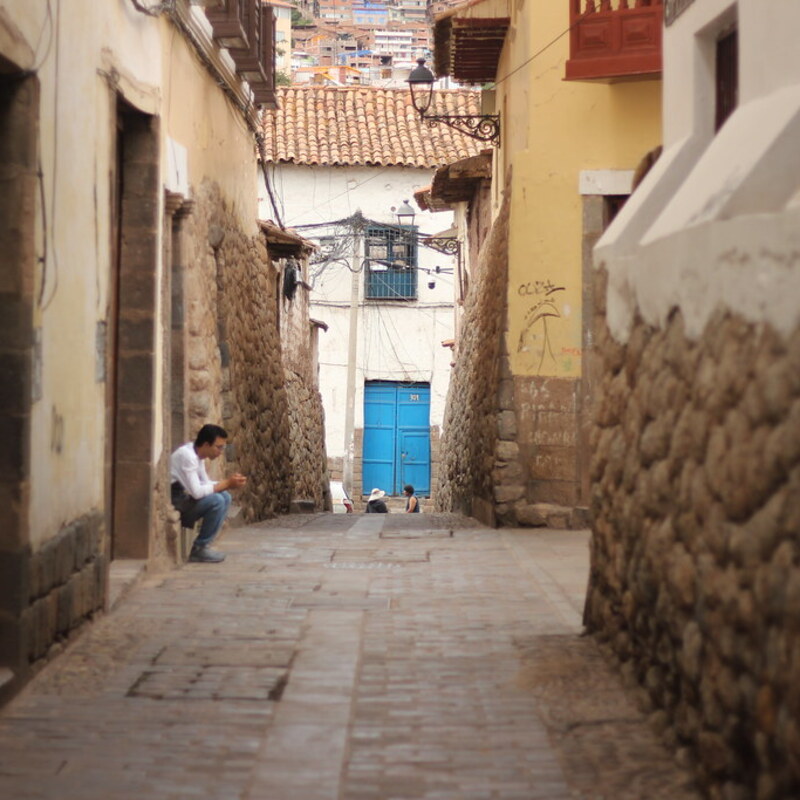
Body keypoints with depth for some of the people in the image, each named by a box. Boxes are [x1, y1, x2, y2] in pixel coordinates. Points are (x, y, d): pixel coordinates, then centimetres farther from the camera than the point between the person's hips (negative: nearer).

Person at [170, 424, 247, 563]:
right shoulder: (187, 456, -22)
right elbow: (197, 492, -28)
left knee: (225, 497, 5)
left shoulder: (197, 454, 8)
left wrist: (230, 482, -5)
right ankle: (199, 549, -12)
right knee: (217, 501, -23)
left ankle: (204, 545, 3)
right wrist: (226, 483, -19)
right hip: (173, 501, -10)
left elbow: (205, 484, 12)